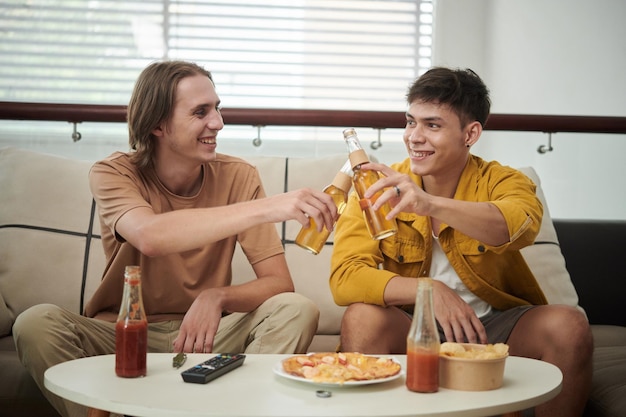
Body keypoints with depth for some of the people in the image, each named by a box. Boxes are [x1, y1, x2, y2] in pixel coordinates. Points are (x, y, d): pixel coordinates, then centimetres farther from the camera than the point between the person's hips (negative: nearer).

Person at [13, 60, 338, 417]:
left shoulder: (238, 176, -6)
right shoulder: (113, 174, -11)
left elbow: (280, 282, -10)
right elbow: (150, 236, -35)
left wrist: (217, 297, -32)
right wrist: (267, 207, -42)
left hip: (205, 334, 1)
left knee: (297, 310, -23)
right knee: (36, 323, -27)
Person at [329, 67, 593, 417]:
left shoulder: (501, 181, -7)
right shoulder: (380, 188, -6)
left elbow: (522, 225, -33)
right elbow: (344, 276, -16)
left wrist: (430, 204, -50)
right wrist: (430, 291, -30)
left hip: (495, 325, 1)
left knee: (568, 326, -25)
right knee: (361, 319, -30)